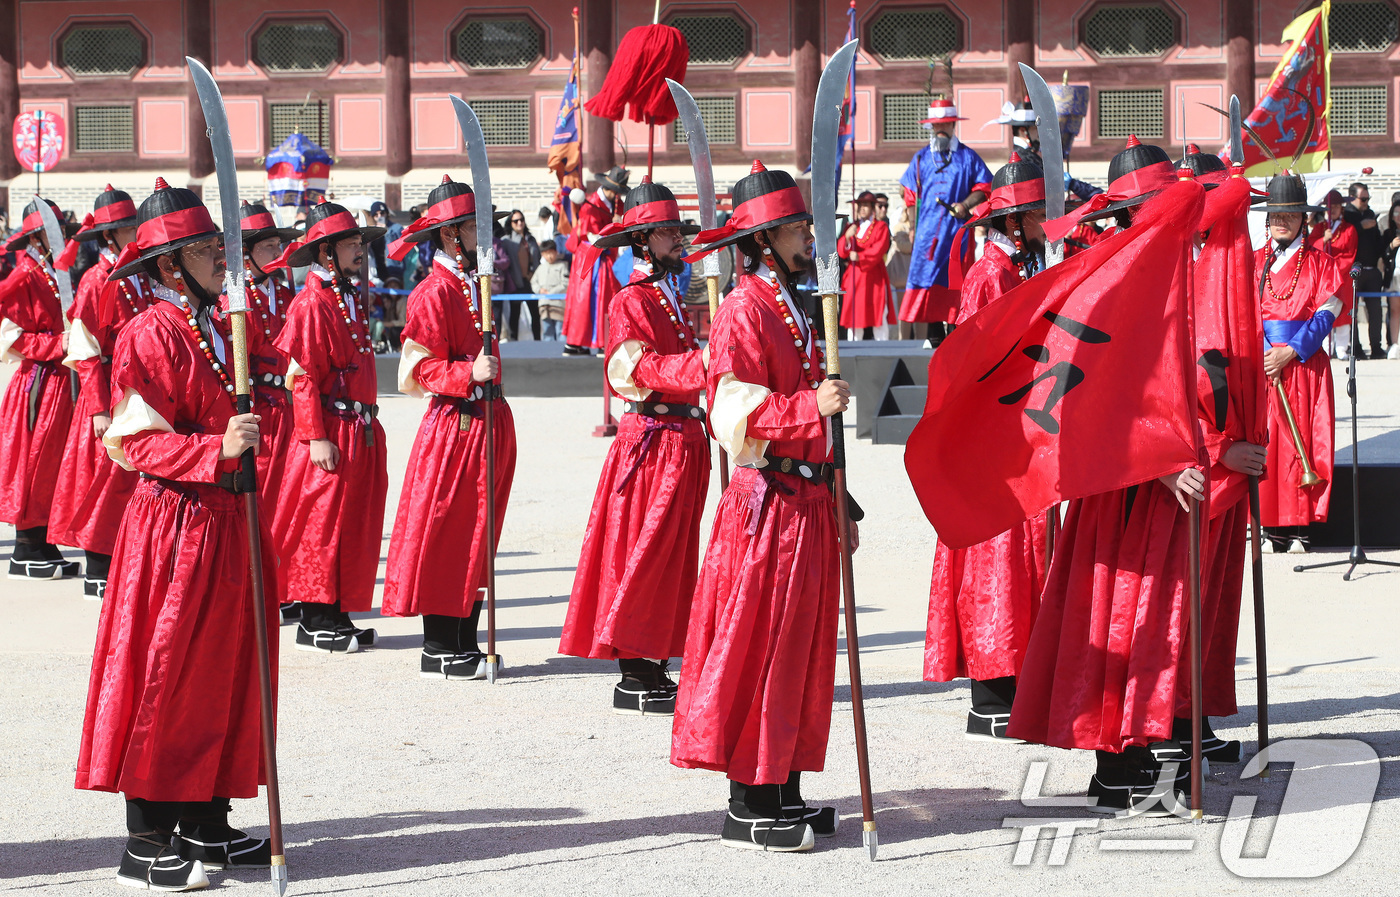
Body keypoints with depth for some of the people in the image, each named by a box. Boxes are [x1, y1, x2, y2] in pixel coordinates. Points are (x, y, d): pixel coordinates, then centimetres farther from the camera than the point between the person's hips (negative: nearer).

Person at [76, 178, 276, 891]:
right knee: (165, 678, -4)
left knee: (224, 669, 12)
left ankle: (206, 826, 22)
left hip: (221, 521, 9)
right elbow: (135, 442, -18)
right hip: (174, 523, -9)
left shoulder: (215, 329, 13)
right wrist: (218, 449, -26)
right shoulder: (151, 336, -14)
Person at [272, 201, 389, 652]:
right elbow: (303, 377, -16)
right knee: (322, 522, -4)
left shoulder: (349, 300, 16)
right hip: (331, 431, -9)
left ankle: (337, 616, 16)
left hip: (360, 428, 9)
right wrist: (316, 437, -19)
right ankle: (315, 624, 1)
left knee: (353, 524, 10)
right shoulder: (311, 304, -12)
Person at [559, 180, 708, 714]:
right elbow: (640, 368, -24)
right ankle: (634, 681, -3)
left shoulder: (672, 299, 18)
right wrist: (703, 364, -34)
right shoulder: (631, 303, -10)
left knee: (671, 557, 10)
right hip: (651, 442, -9)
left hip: (684, 441, 9)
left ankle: (655, 671, 16)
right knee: (644, 556, -6)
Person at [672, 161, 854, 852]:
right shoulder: (744, 311, -11)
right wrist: (811, 405, -31)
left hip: (806, 503, 9)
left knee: (800, 647, 11)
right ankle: (748, 810, -2)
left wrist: (836, 503, 24)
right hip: (767, 503, -9)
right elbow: (735, 415, -21)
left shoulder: (791, 311, 18)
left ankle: (784, 794, 18)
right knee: (758, 648, -6)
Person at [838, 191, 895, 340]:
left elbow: (878, 250, -9)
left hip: (874, 276, -3)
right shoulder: (851, 227, 15)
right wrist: (847, 237, -16)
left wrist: (860, 257, -15)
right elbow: (841, 251, 2)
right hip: (854, 276, 3)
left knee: (879, 315, -7)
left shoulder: (881, 227, 4)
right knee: (853, 316, -1)